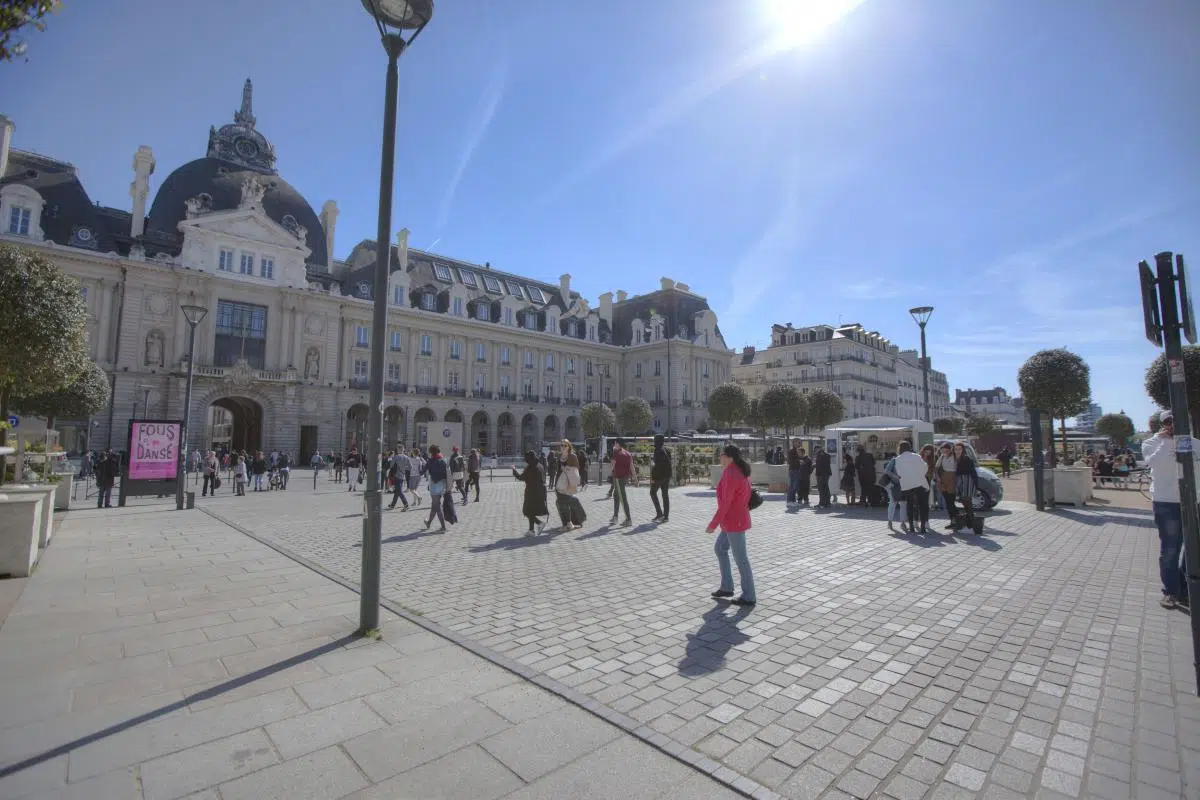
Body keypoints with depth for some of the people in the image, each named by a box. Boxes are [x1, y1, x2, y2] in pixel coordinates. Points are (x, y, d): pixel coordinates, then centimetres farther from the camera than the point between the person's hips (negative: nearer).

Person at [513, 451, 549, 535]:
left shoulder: (530, 467, -17)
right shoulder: (540, 466, 6)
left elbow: (521, 478, -11)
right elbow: (543, 478, 12)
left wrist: (514, 470, 2)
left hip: (532, 492, -8)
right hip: (541, 491, 8)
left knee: (528, 511, 5)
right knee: (532, 511, 16)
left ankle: (540, 523, -9)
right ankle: (531, 530, 17)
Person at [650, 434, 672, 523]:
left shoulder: (658, 450, -15)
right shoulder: (667, 450, 10)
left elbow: (656, 465, -20)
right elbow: (669, 463, 13)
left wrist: (653, 477, -18)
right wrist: (669, 476, 19)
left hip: (659, 475, -8)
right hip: (667, 475, 8)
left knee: (653, 493, 7)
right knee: (665, 495, 9)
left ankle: (659, 513, -1)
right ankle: (666, 516, 10)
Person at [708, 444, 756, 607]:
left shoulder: (730, 475, -22)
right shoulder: (740, 472, 7)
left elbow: (725, 503, -24)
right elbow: (746, 494, 14)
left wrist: (714, 524, -19)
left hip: (734, 522, -10)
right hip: (738, 519, 10)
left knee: (741, 559, 1)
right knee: (720, 548, 21)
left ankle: (749, 597, 14)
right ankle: (727, 587, 28)